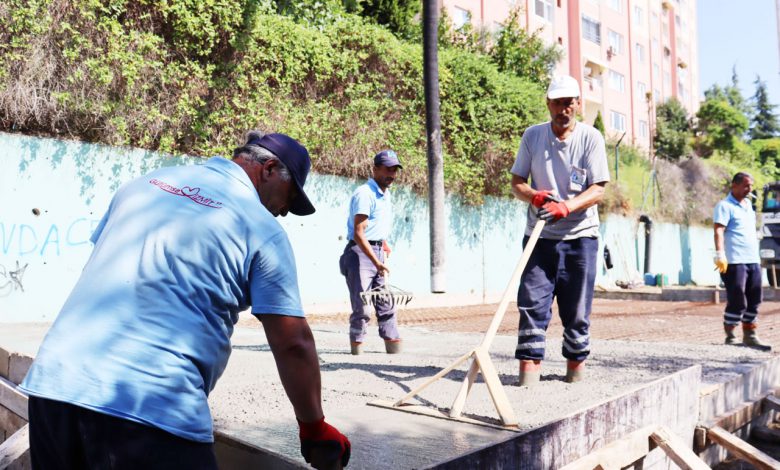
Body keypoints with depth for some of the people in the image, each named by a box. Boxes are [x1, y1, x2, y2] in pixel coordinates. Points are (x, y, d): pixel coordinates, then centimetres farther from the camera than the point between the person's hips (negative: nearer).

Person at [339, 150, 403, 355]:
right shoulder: (364, 194, -16)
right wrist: (377, 262, -27)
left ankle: (393, 344, 14)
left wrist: (384, 242, 16)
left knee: (386, 303, 9)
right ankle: (356, 345, 8)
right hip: (360, 252, -8)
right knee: (361, 306, -6)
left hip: (378, 252, 9)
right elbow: (358, 234, -23)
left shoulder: (386, 195, 13)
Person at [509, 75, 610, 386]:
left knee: (577, 307, 6)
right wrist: (535, 196, -20)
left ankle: (576, 365, 22)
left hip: (580, 235, -1)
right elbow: (516, 184, 3)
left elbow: (599, 189, -8)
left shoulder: (591, 138, -2)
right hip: (539, 235, 1)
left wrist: (565, 206, -26)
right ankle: (529, 368, -1)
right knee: (532, 301, -6)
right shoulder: (532, 136, 4)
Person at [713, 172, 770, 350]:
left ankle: (749, 336, 19)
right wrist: (719, 254, -30)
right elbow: (719, 230, -17)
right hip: (734, 262, -8)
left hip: (754, 261, 8)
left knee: (754, 301, 9)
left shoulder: (748, 204, 19)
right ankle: (730, 337, 3)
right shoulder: (725, 206, -5)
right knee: (737, 302, -8)